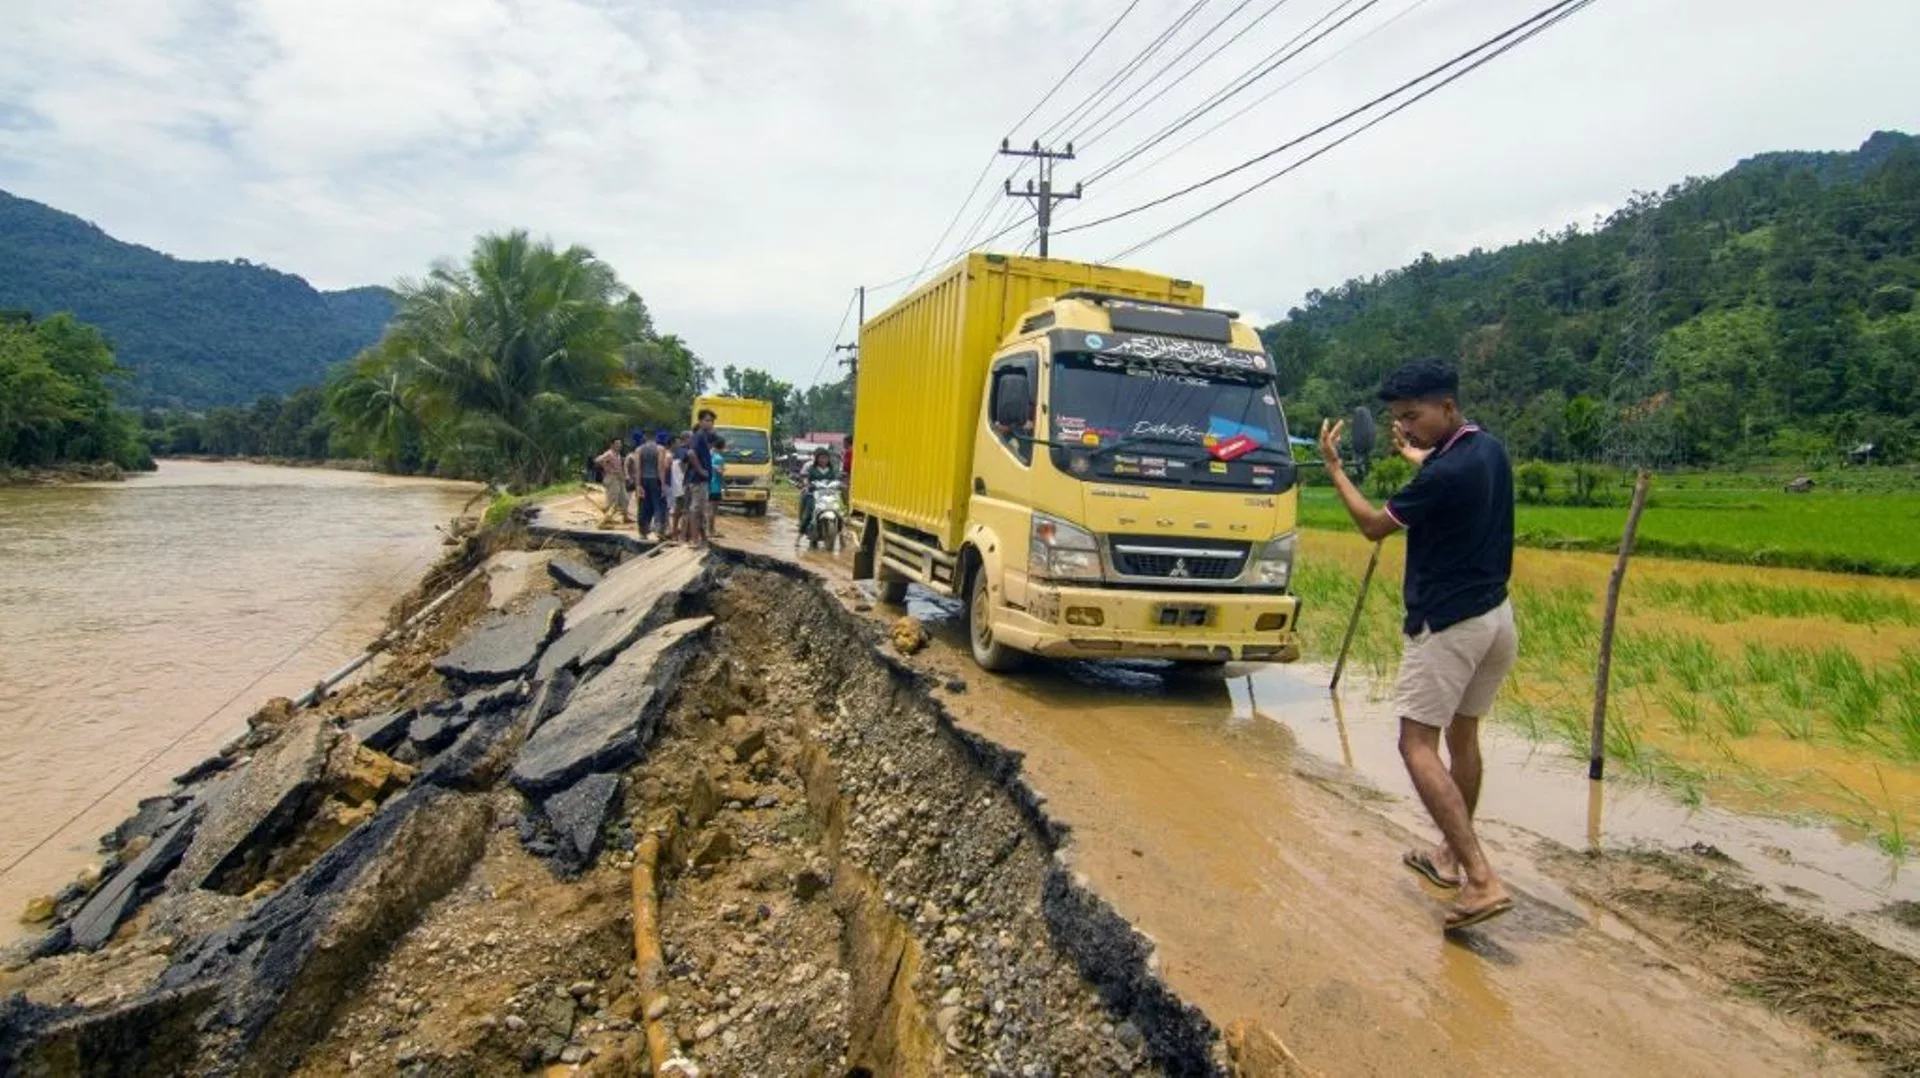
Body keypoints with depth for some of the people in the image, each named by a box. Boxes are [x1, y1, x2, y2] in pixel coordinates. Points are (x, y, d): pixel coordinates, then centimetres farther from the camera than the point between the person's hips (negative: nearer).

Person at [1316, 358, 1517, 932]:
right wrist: (1418, 456, 38)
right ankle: (1452, 855, 31)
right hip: (1496, 617, 10)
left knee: (1418, 745, -6)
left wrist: (1333, 467, 0)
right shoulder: (1491, 449, 5)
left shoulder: (1445, 473, -22)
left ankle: (1481, 878, -12)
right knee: (1462, 736, 18)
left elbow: (1374, 525, -9)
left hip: (1447, 624, -10)